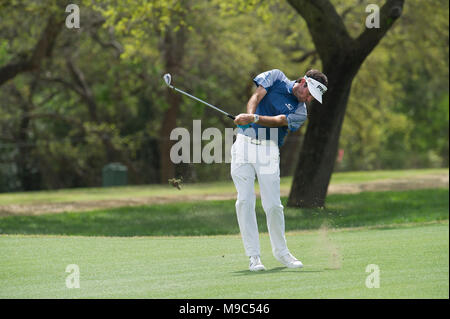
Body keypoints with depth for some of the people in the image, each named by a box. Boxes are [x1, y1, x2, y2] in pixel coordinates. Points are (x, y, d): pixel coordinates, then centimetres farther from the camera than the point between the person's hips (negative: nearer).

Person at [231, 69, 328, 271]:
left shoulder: (300, 112, 4)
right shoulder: (276, 77, 8)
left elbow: (277, 121, -14)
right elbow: (257, 97, -6)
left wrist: (254, 119, -32)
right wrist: (250, 113, -27)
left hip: (268, 150, 1)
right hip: (245, 143, -1)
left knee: (273, 205, -4)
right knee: (245, 200, -7)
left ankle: (280, 251, 17)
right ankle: (253, 255, -4)